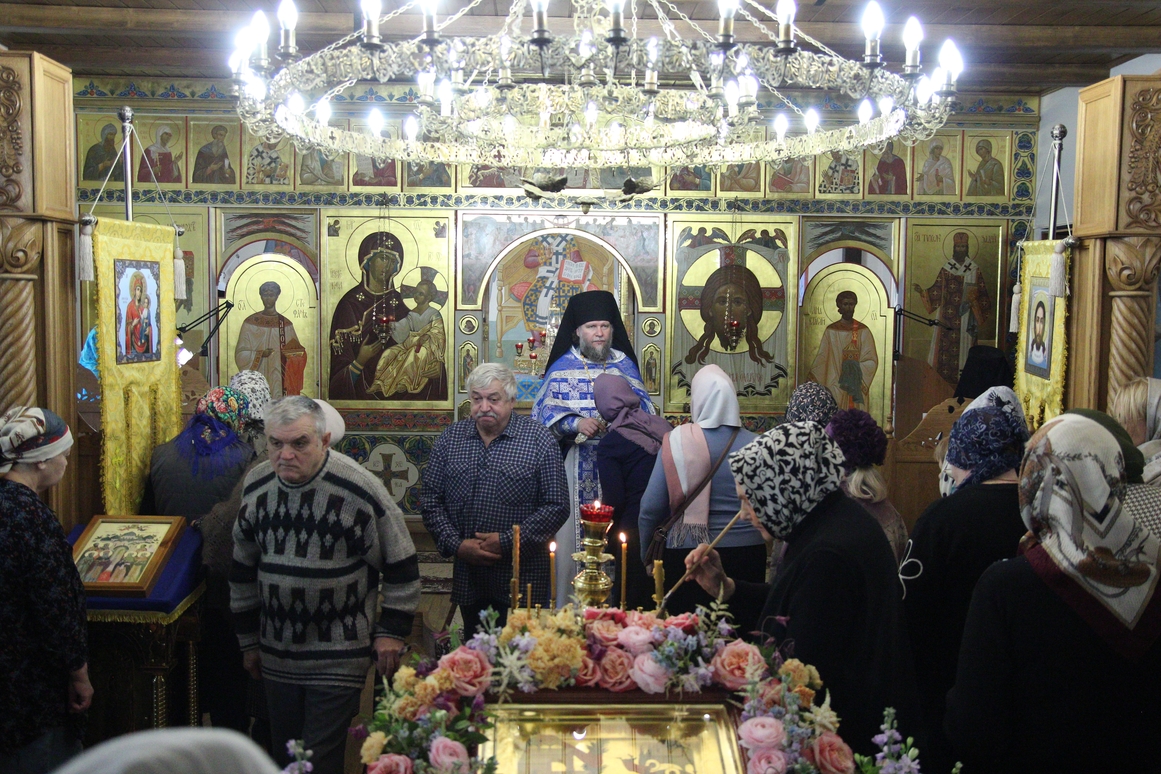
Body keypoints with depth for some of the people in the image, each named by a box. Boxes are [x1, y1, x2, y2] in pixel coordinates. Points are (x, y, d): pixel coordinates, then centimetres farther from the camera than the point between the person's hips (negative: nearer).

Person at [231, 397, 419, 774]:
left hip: (339, 656, -5)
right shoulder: (256, 487, -1)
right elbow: (244, 570, 11)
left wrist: (392, 630, -7)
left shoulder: (361, 489, -17)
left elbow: (401, 565, -8)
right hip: (276, 654, 5)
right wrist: (248, 640, 15)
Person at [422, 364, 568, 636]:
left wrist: (508, 542, -14)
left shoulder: (540, 442, -5)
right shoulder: (451, 439, 5)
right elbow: (430, 500, 6)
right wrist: (455, 544, -9)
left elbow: (557, 506, -8)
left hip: (522, 581, -3)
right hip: (467, 579, 3)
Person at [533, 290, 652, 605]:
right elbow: (543, 412, -2)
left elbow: (644, 408, 8)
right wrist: (574, 423, -18)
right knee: (572, 535, -2)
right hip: (576, 466, -1)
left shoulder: (624, 364, 10)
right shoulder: (562, 368, 5)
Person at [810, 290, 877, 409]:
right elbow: (821, 359, 5)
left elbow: (872, 361, 2)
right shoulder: (831, 331, 4)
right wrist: (811, 380, -2)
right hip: (835, 386, 0)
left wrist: (857, 369, -16)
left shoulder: (863, 331, 4)